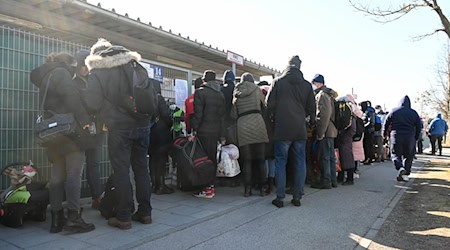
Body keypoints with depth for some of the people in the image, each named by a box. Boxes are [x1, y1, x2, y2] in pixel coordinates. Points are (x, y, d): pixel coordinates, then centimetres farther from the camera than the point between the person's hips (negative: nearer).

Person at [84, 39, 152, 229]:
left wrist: (109, 117, 8)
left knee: (121, 171, 4)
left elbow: (92, 102, -8)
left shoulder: (97, 72, -1)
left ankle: (124, 217, 8)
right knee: (141, 168, 12)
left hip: (119, 127, -4)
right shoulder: (134, 65, 11)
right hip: (142, 124, 4)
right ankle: (144, 212, 19)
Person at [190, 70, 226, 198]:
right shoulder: (220, 94, 12)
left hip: (204, 131, -6)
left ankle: (207, 189, 1)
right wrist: (222, 136, 14)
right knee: (213, 158, 13)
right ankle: (211, 185, 20)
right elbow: (223, 115, 12)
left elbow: (198, 114, -14)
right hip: (216, 131, 7)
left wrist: (194, 131, -10)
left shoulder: (200, 92, -7)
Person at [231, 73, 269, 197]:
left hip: (242, 125, 1)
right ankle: (262, 188, 9)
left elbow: (233, 114, 8)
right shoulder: (256, 89, 10)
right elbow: (264, 105, 17)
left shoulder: (236, 93, 14)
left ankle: (247, 188, 3)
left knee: (246, 159, 5)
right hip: (257, 122, -1)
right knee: (260, 158, 6)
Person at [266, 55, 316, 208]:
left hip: (282, 129, -2)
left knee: (280, 162, 4)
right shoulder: (307, 85, 6)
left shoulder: (278, 82, -2)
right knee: (300, 162, 9)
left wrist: (274, 118, 15)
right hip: (300, 129, 2)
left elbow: (269, 104, -2)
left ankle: (280, 198, 5)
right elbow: (311, 108, 10)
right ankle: (297, 197, 13)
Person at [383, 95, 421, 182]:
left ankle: (400, 168, -19)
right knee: (408, 156, 13)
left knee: (395, 154, 7)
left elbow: (386, 123, 7)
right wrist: (416, 138, 16)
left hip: (396, 137, -1)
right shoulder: (414, 113, 6)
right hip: (410, 138, 1)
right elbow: (418, 127, 6)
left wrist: (385, 134, 20)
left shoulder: (393, 111, 3)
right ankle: (405, 174, 11)